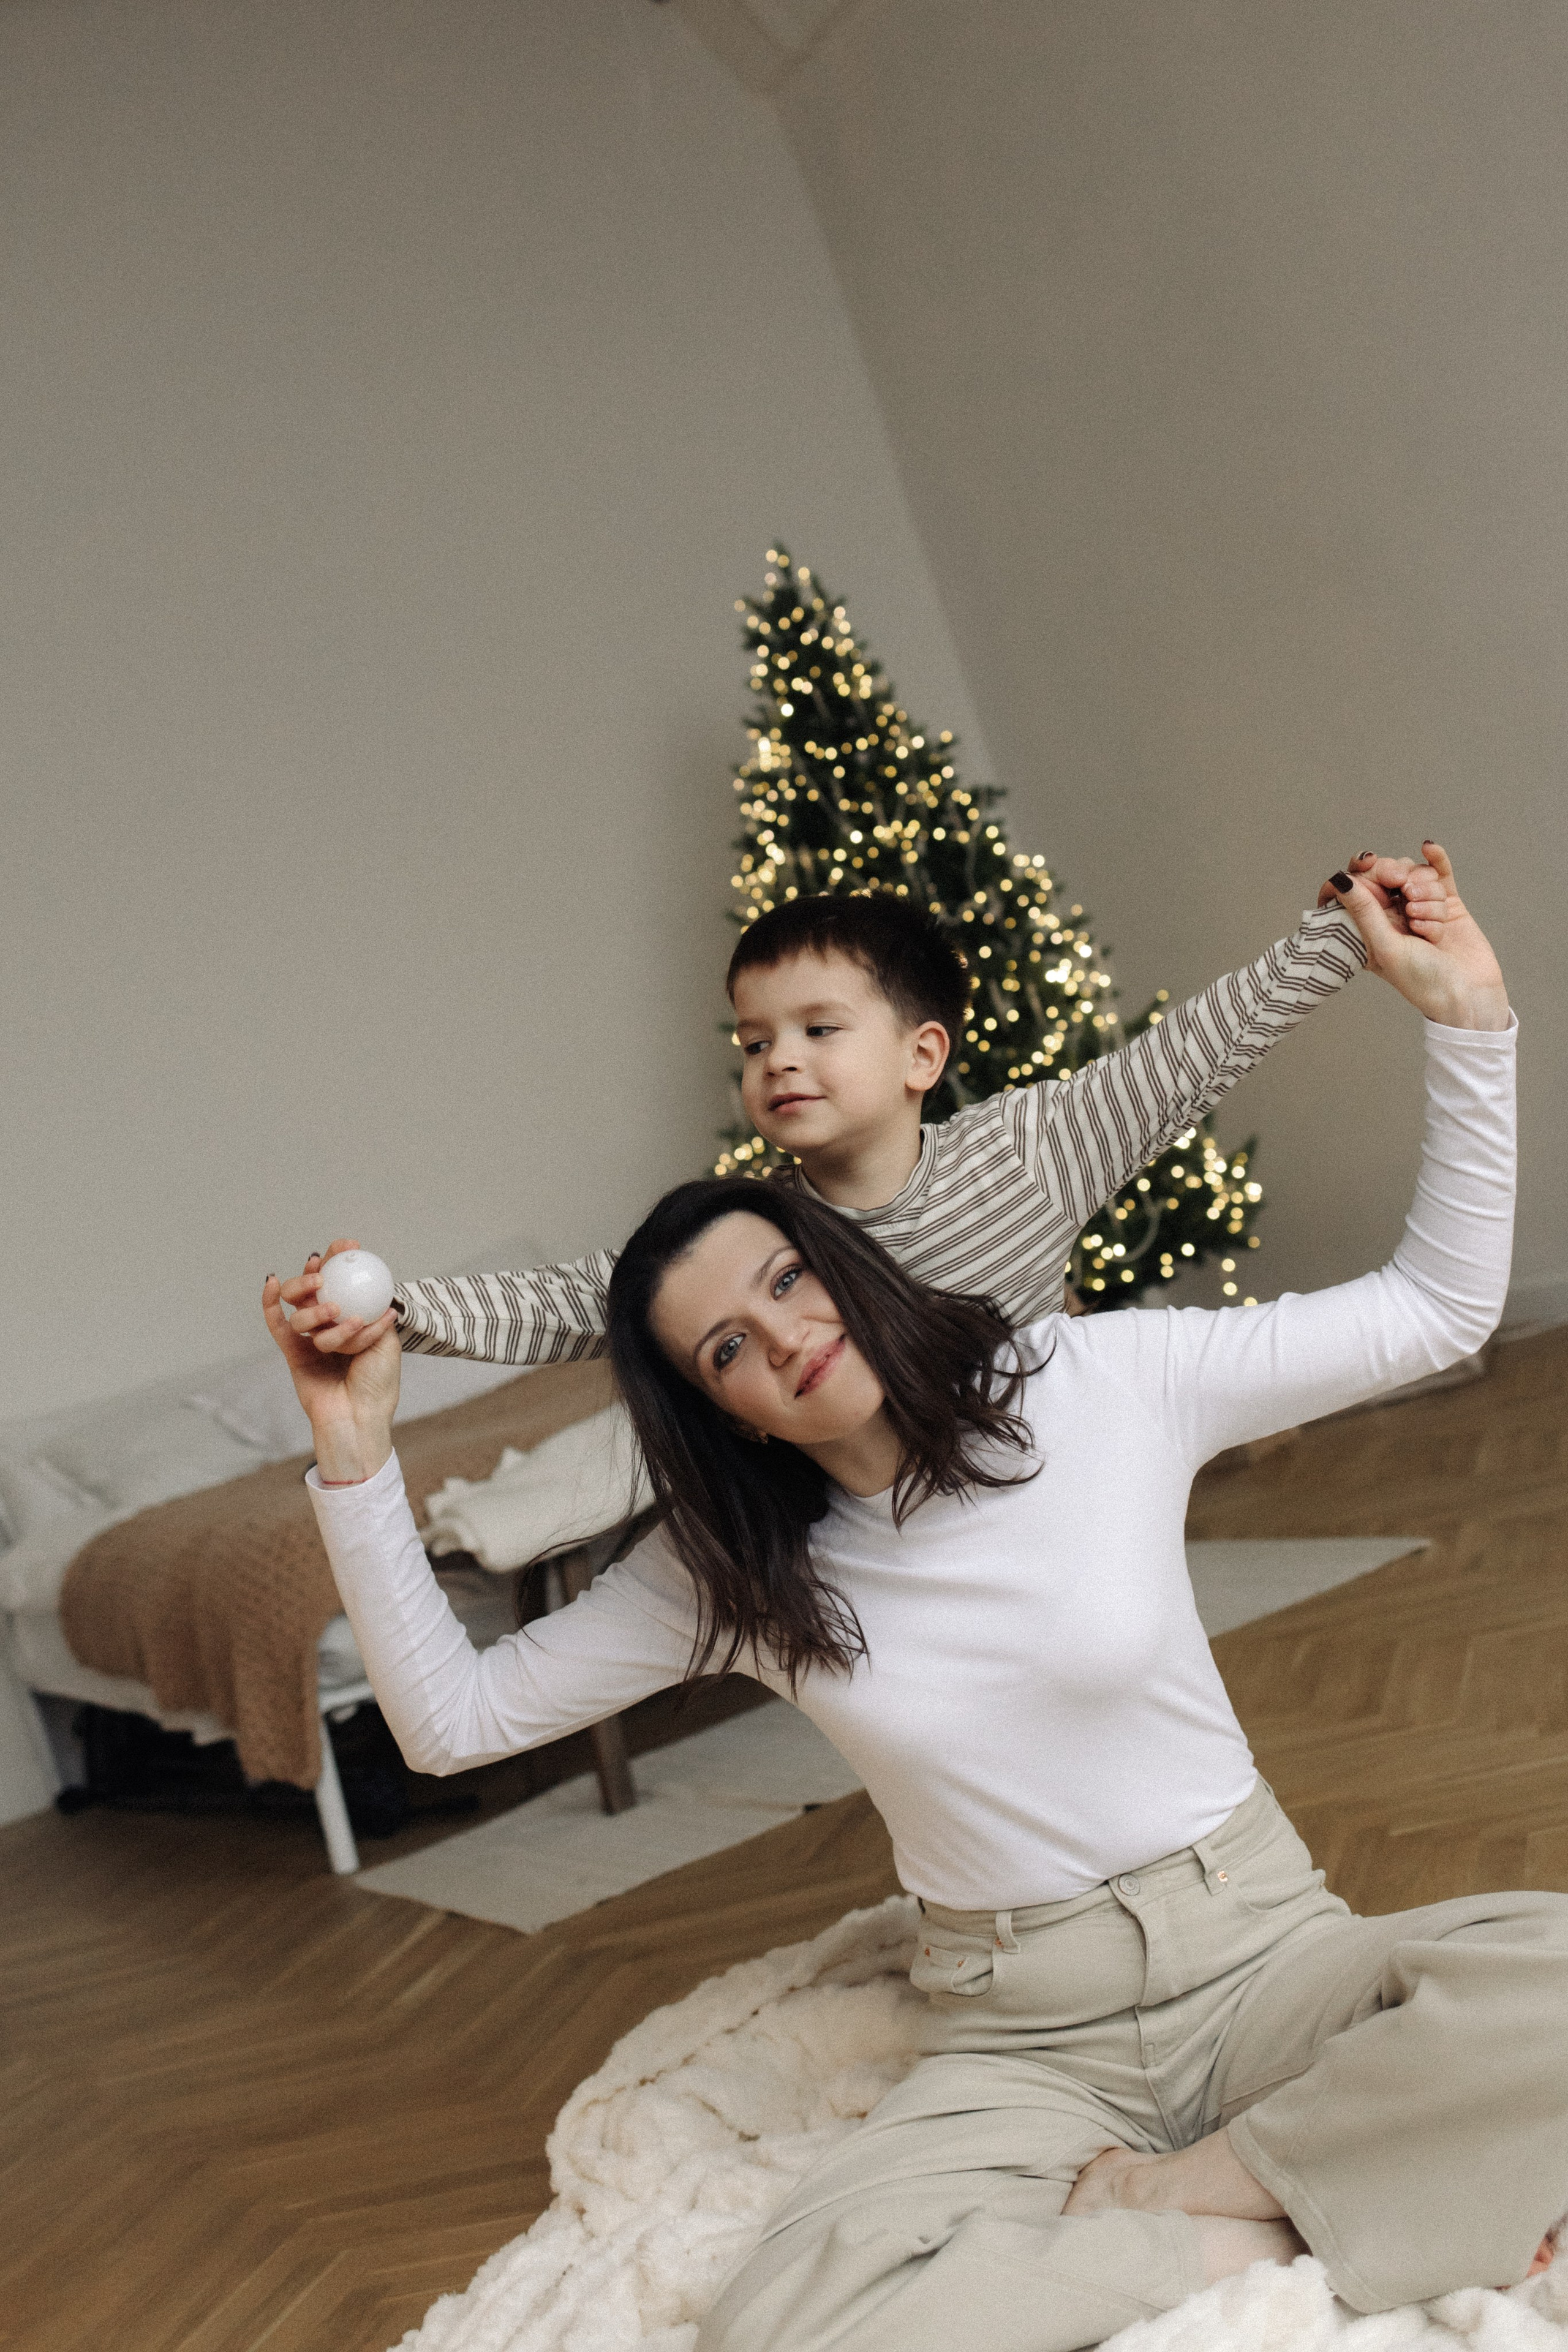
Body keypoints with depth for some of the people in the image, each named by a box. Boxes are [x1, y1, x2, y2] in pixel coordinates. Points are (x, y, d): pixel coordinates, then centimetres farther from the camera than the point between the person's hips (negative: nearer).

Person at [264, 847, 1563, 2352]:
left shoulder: (1105, 1381, -5)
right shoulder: (728, 1578, 1)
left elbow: (1435, 1308, 2)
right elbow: (449, 1717, 2)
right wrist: (355, 1455, -8)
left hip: (1259, 1948, 0)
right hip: (1024, 2040, 1)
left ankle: (1166, 2191, -14)